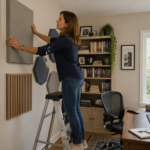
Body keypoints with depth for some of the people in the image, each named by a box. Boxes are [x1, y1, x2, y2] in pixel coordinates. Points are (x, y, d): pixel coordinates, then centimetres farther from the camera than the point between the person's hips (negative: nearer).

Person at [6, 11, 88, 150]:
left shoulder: (64, 39, -16)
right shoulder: (70, 39, 14)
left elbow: (42, 51, -16)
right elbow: (52, 40, 29)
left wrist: (20, 46, -8)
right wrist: (37, 33, 35)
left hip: (71, 78, -10)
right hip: (78, 77, 10)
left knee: (71, 112, 1)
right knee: (76, 110, 15)